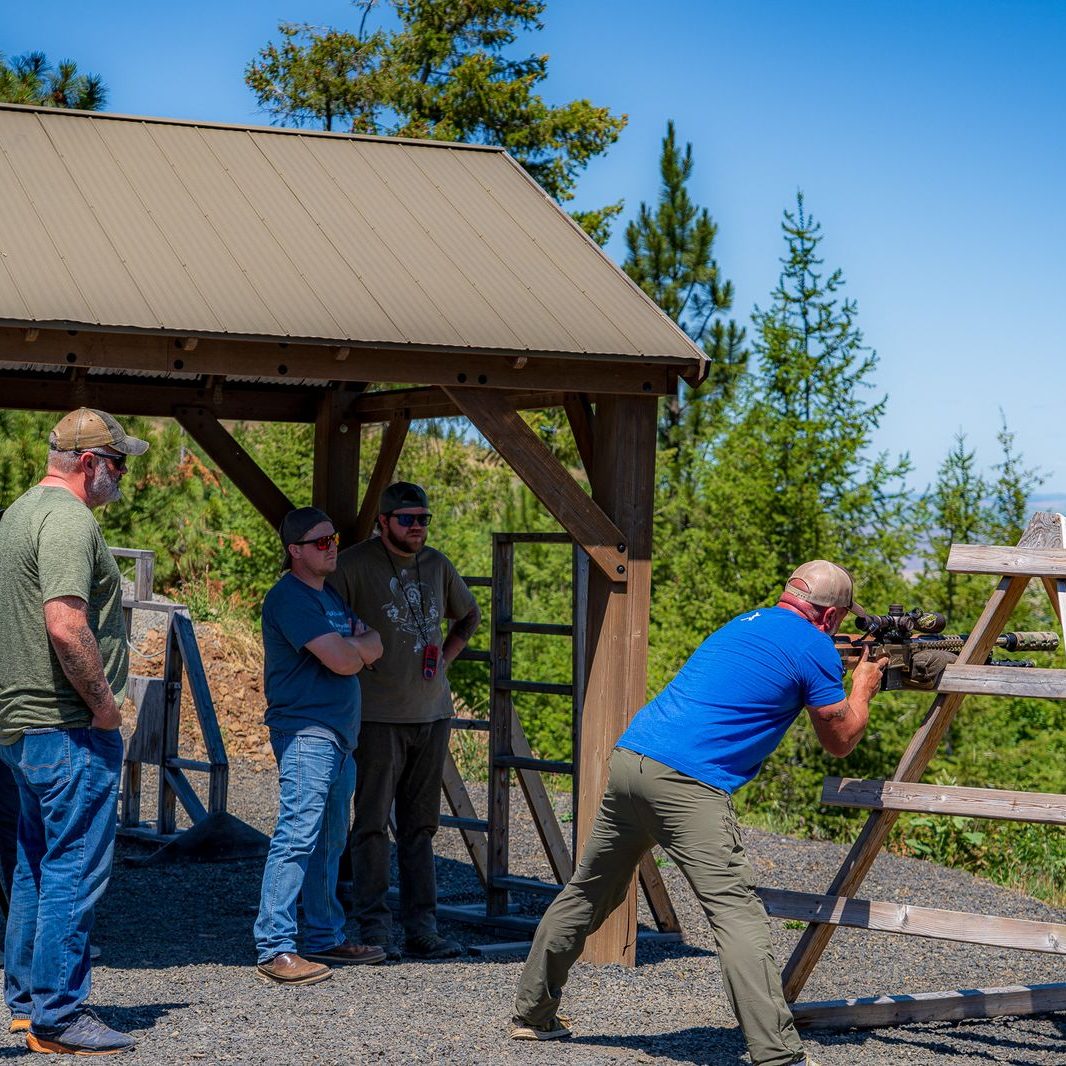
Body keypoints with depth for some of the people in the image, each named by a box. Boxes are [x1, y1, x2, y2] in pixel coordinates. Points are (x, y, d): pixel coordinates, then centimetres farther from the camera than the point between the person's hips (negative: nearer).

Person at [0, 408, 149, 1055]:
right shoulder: (69, 519, -15)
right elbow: (66, 626, -27)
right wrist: (104, 703, -16)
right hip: (70, 730, -11)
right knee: (76, 869, -6)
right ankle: (59, 1018, -2)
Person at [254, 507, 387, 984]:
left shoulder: (329, 595, 20)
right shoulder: (290, 597, -12)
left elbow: (373, 647, 14)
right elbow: (344, 660, -19)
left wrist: (354, 645, -7)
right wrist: (356, 645, 3)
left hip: (338, 733, 10)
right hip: (305, 732, -10)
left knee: (329, 842, 15)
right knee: (297, 837, -13)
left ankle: (324, 937, 23)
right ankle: (274, 948, -14)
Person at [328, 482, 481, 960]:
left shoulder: (436, 565, 12)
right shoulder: (356, 563, -7)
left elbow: (469, 615, 27)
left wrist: (444, 658, 14)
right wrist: (354, 664, -9)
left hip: (432, 713, 6)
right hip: (379, 716, -6)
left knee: (420, 826, 8)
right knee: (373, 824, -3)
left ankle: (422, 928, 11)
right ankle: (375, 927, 2)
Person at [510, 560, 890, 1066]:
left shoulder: (745, 622, 23)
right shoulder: (816, 650, 0)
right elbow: (839, 740, 11)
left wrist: (848, 663, 41)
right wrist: (863, 685, 29)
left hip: (629, 757, 8)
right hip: (687, 783, -8)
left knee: (588, 894, 20)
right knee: (737, 913, -11)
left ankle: (532, 1013, 32)